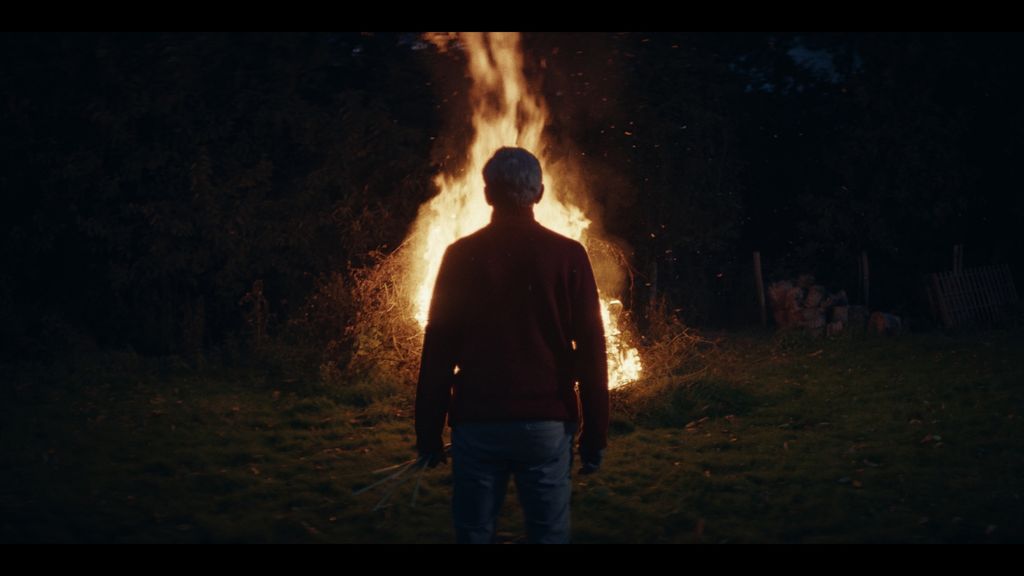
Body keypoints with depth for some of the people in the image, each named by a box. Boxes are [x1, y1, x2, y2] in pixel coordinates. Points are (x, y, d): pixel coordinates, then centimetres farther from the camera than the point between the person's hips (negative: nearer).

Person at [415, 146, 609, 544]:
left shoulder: (461, 255, 0)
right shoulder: (568, 255, -1)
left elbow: (438, 349, 0)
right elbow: (590, 350, -2)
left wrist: (428, 431, 6)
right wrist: (594, 433, 4)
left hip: (476, 424, 1)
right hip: (547, 424, 0)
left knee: (474, 534, 8)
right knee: (548, 535, 6)